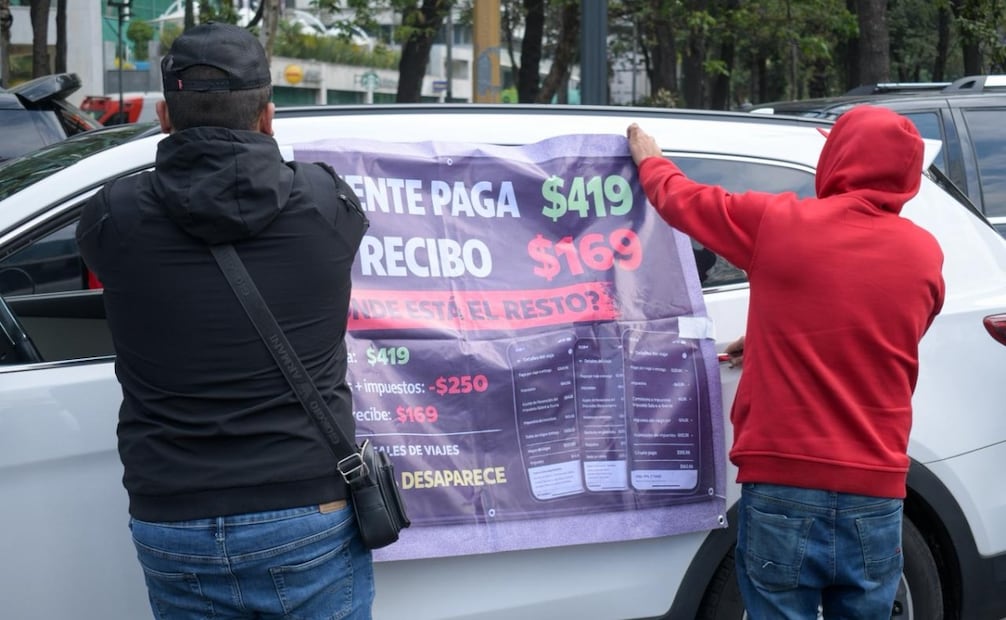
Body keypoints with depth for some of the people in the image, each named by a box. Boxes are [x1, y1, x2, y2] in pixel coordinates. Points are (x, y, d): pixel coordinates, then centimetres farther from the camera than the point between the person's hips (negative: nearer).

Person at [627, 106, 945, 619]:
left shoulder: (778, 223, -6)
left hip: (783, 492, -3)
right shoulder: (925, 255, 4)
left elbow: (683, 200, 12)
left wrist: (648, 160, 34)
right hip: (876, 501, 3)